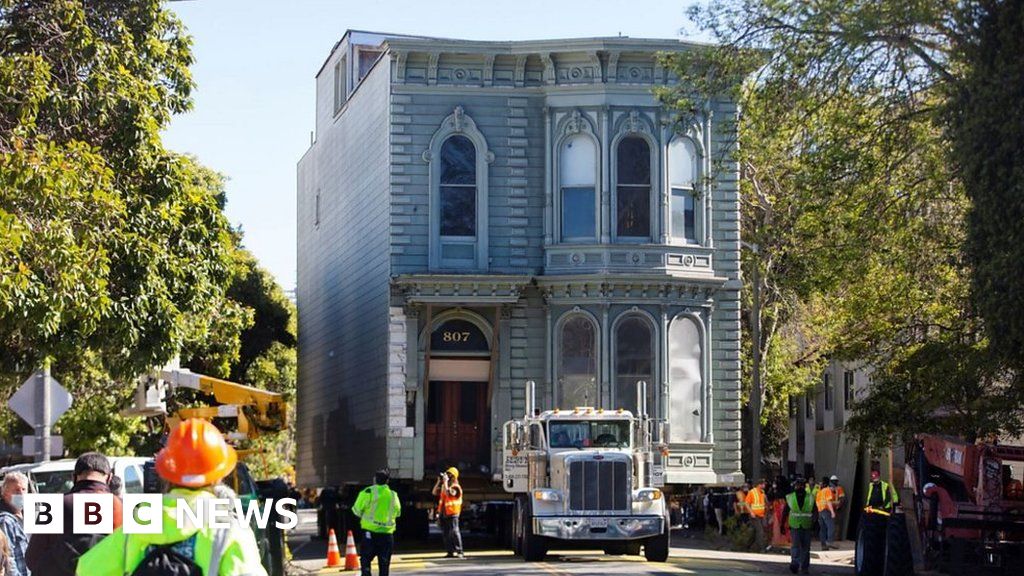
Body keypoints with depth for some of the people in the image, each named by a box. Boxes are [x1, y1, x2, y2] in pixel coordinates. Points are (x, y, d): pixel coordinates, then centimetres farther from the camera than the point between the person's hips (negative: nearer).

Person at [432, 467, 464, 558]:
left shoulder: (456, 487, -9)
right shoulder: (444, 486, 15)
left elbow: (447, 493, -26)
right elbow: (434, 492, 13)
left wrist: (445, 481, -18)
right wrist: (439, 481, 6)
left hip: (452, 514, -8)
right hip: (443, 514, 8)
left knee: (454, 533, -12)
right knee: (446, 534, 8)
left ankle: (459, 552, -13)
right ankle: (450, 552, 13)